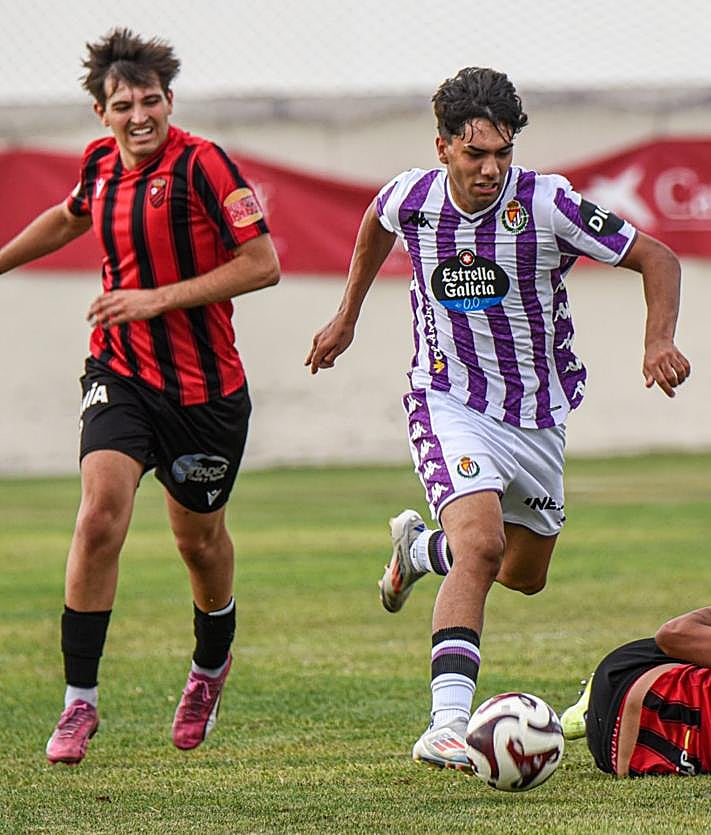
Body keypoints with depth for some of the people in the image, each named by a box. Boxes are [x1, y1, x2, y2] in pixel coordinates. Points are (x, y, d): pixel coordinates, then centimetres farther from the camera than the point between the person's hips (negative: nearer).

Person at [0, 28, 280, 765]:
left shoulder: (201, 165, -15)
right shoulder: (101, 163, 3)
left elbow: (262, 263, -17)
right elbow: (69, 217, 27)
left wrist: (159, 298, -20)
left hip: (204, 386, -3)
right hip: (119, 372, 3)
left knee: (199, 540, 13)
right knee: (100, 517, -18)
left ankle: (210, 665, 44)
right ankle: (79, 702, -11)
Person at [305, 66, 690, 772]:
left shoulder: (547, 204, -18)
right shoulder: (411, 197, -11)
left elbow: (656, 258, -10)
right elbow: (374, 224, 17)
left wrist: (659, 342, -26)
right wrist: (346, 317, 22)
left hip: (537, 414, 2)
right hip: (449, 402, -2)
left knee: (525, 575, 18)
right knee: (482, 545, -27)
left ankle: (420, 545, 50)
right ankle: (447, 725, -32)